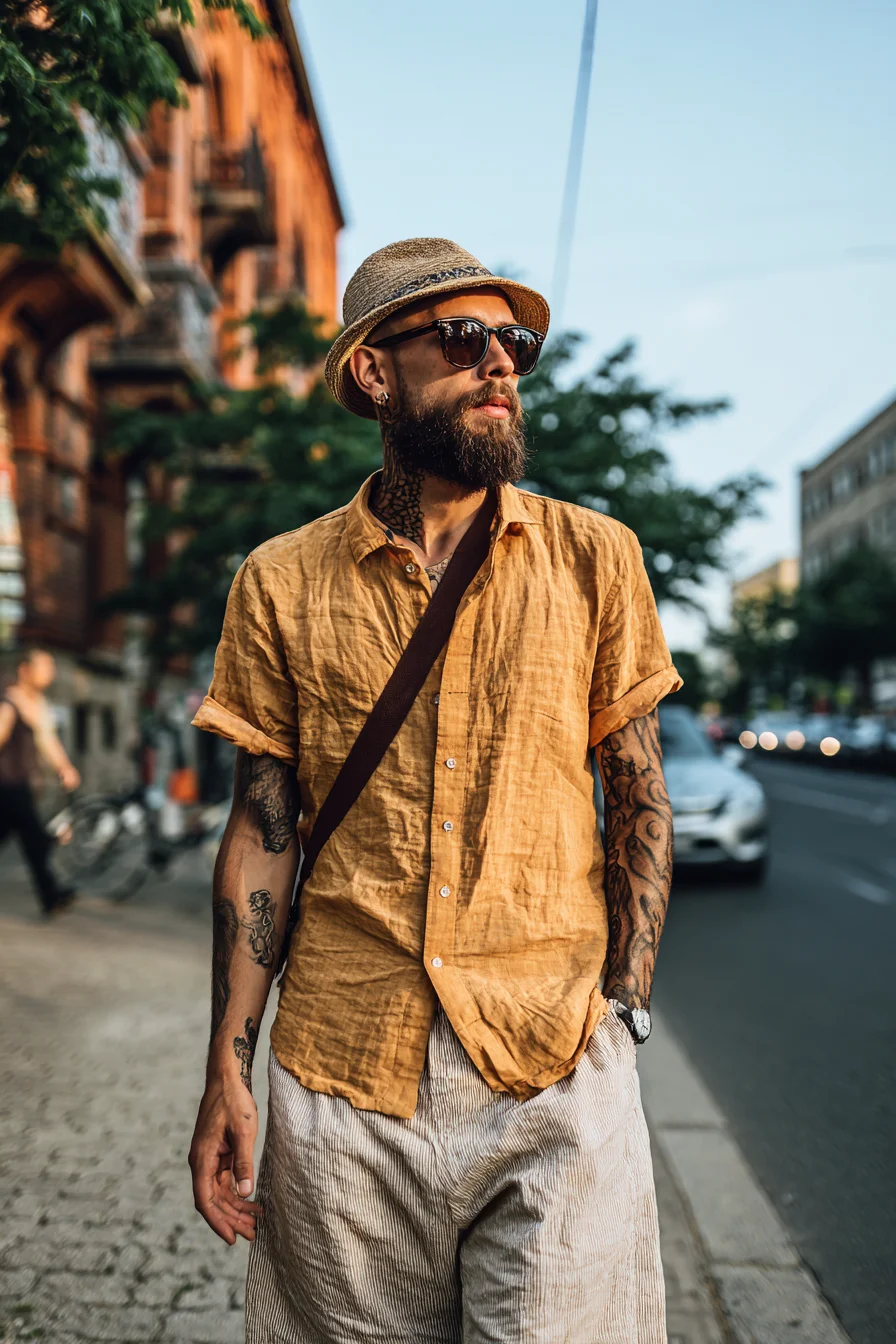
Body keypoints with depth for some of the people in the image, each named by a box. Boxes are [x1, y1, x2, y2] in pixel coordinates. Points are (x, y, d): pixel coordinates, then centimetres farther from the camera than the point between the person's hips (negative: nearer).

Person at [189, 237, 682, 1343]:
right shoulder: (281, 584, 4)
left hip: (557, 1080, 0)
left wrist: (624, 1008, 0)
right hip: (341, 1072, 1)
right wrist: (227, 1067, 1)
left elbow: (639, 803, 7)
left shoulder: (595, 558, 3)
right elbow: (261, 836, 4)